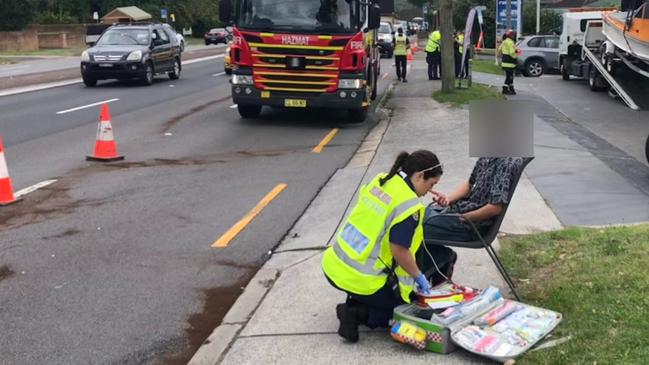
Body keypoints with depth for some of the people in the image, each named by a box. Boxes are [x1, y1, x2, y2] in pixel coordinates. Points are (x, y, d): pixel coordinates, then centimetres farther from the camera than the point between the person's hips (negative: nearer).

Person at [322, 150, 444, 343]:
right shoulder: (409, 204, -18)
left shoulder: (380, 180, 5)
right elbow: (399, 251, -18)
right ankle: (358, 314, -4)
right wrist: (419, 276, 1)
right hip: (361, 280, -8)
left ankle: (355, 303, 13)